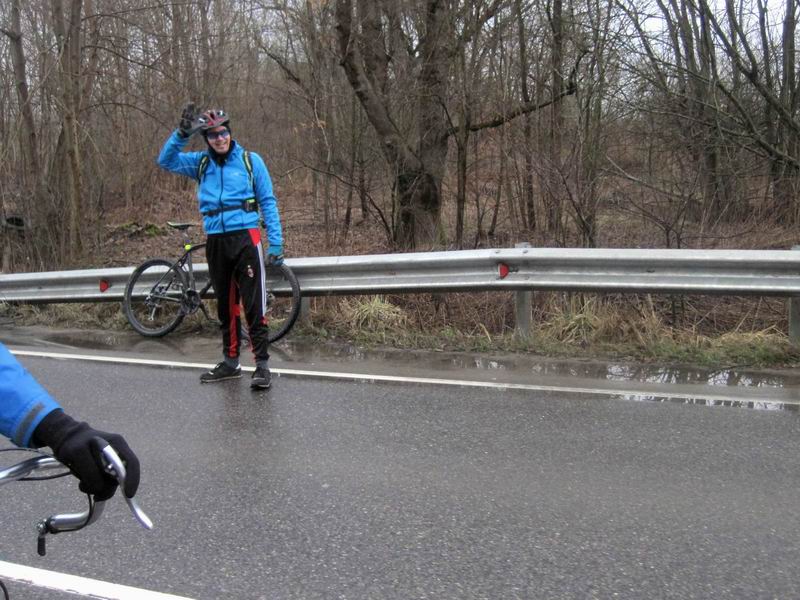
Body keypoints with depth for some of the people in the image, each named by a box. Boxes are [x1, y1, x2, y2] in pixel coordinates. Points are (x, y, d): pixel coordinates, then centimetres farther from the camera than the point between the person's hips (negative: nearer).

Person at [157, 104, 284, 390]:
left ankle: (262, 364, -7)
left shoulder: (250, 160, 0)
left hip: (245, 238, -4)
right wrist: (182, 133, -15)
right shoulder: (201, 163, 9)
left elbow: (268, 202, 0)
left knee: (254, 305, -9)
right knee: (226, 305, 13)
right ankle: (230, 362, 22)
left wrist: (275, 242, -7)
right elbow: (166, 160, 0)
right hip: (215, 242, 4)